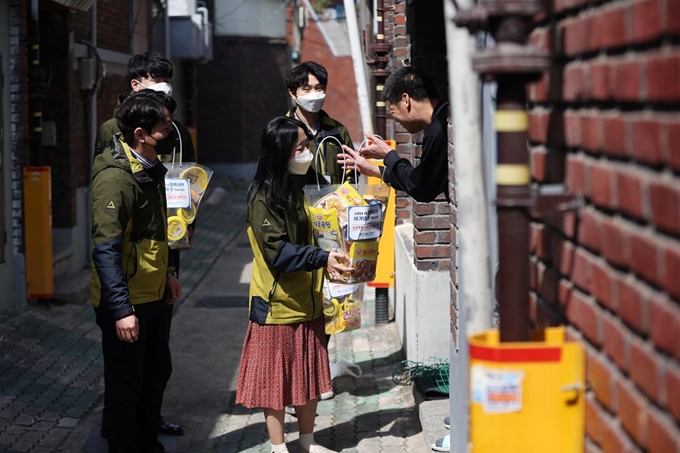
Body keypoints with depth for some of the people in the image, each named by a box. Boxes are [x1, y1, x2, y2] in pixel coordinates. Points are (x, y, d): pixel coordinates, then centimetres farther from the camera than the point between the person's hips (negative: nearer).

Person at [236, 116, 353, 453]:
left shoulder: (309, 186, 7)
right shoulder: (263, 198, -16)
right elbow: (278, 252, -23)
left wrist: (334, 261, 2)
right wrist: (321, 259, -31)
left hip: (310, 297, 7)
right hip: (279, 300, -7)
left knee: (309, 370, 14)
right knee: (275, 374, 2)